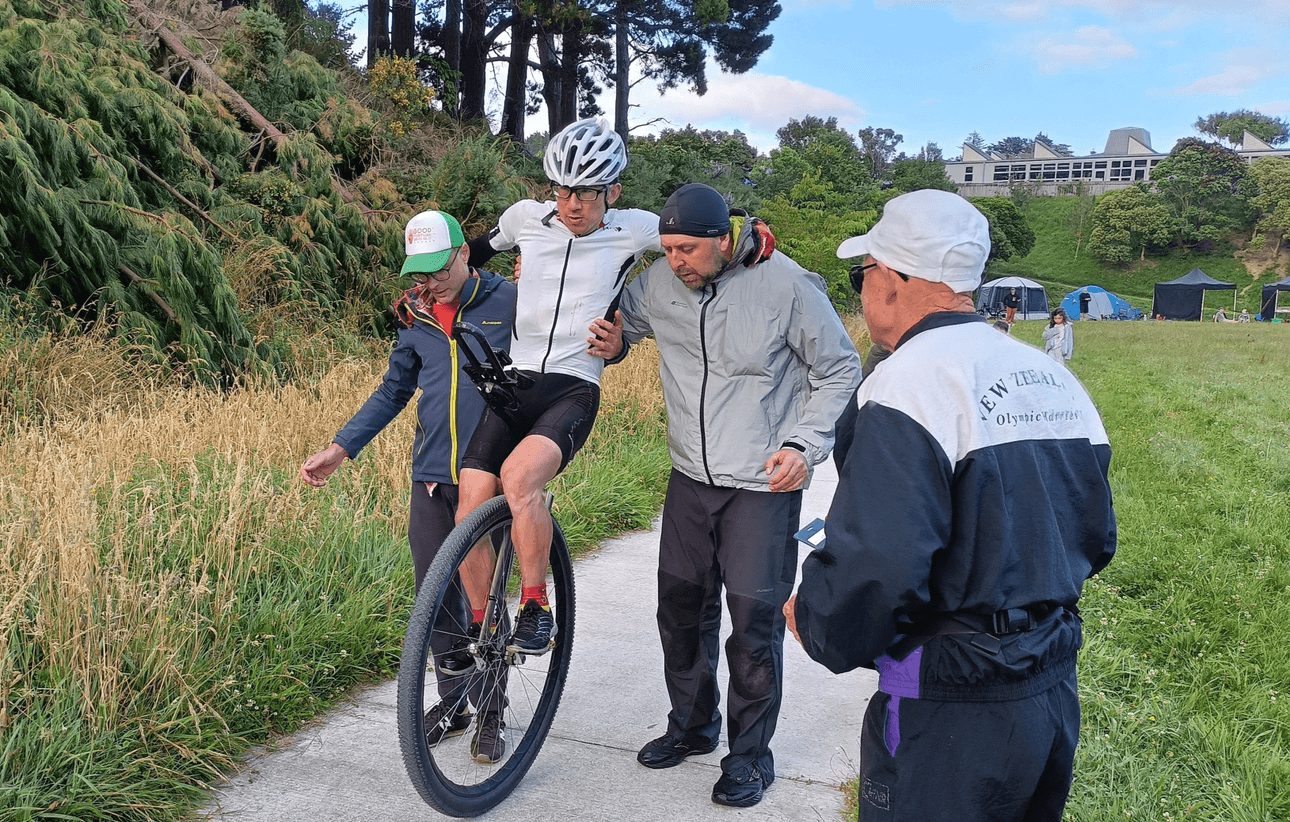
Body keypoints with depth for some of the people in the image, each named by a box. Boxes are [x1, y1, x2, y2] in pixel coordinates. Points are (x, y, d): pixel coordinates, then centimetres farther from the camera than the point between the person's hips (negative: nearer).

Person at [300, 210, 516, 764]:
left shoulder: (508, 302, -6)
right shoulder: (415, 315, 8)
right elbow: (394, 390, 14)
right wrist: (340, 448, 8)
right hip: (431, 474, 4)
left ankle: (490, 712, 18)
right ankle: (453, 700, 28)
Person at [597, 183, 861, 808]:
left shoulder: (788, 286, -14)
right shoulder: (658, 284, -3)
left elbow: (839, 373, -3)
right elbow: (621, 323, 18)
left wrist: (804, 445, -13)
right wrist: (611, 343, -6)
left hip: (765, 484, -5)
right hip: (690, 478, 5)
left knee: (754, 619, -2)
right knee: (681, 606, 14)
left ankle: (750, 754, 18)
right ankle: (692, 726, 36)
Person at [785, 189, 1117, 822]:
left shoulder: (908, 383, -20)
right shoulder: (1054, 377, 6)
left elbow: (873, 567, -29)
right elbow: (1095, 539, 14)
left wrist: (811, 619, -9)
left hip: (952, 721, -8)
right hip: (1056, 695, 8)